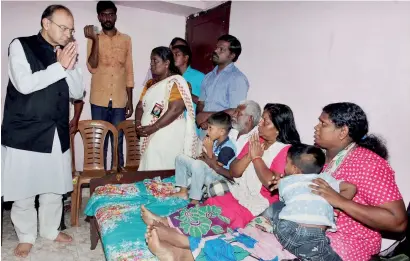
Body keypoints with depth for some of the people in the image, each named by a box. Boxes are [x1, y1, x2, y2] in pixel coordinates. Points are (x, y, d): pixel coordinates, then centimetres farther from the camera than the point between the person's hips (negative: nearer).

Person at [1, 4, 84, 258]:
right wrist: (60, 66, -17)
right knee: (24, 189, 7)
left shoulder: (66, 53, 8)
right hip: (25, 132, -4)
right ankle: (26, 236, 27)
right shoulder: (21, 46, -4)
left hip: (57, 133, 4)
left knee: (54, 187, 13)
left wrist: (70, 65, -10)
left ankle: (51, 229, 33)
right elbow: (24, 84, -18)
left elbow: (77, 92, 4)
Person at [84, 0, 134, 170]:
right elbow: (92, 67, -8)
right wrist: (95, 40, -15)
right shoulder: (94, 39, 6)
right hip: (99, 100, -1)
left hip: (119, 101, 1)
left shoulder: (126, 40, 9)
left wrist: (130, 100, 5)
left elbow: (129, 72, 9)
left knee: (118, 142, 6)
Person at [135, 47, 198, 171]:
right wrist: (138, 124, -6)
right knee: (149, 170, 9)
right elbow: (140, 106, 14)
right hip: (149, 136, 7)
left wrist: (152, 128, -20)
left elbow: (175, 110, -19)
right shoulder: (150, 83, 16)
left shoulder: (176, 82, -8)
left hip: (168, 137, -7)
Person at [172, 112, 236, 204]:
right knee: (180, 158, 6)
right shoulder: (215, 141, 3)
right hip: (207, 173, 10)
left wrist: (209, 149, -20)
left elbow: (216, 167, -23)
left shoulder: (227, 148, -21)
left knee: (197, 164, -38)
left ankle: (195, 200, -27)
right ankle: (183, 192, 5)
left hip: (219, 178, -9)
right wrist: (203, 159, -6)